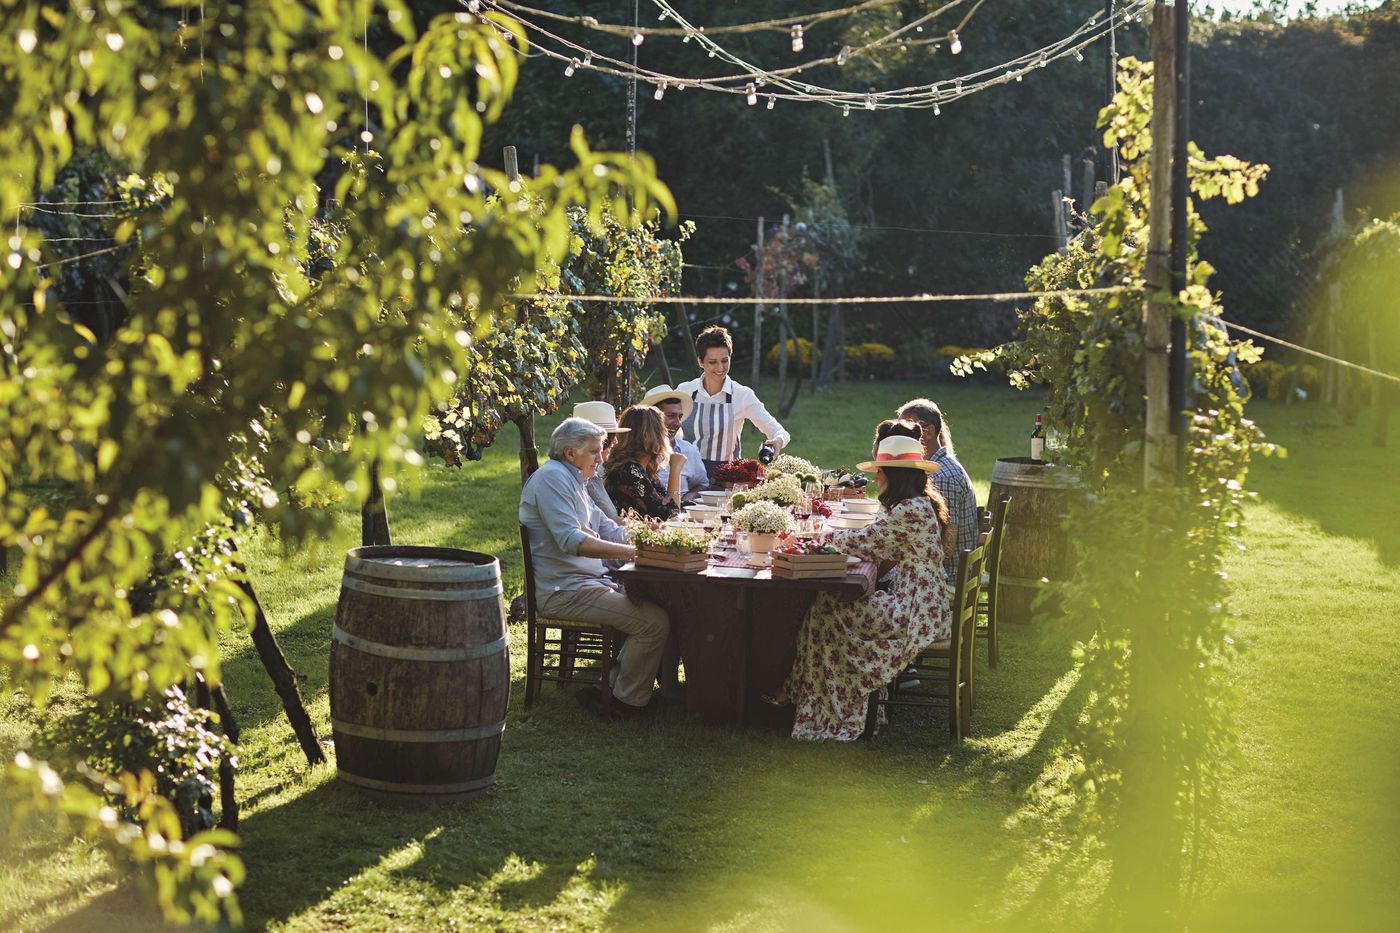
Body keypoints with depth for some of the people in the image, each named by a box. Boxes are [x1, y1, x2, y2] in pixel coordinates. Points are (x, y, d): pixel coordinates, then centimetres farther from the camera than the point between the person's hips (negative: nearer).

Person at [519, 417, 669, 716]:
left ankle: (617, 686, 8)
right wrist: (633, 551, -28)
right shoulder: (551, 477, -12)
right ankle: (626, 701, -4)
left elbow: (608, 530, 20)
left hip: (587, 581, 11)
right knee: (654, 621, -18)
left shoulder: (571, 480, 21)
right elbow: (571, 540, -24)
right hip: (564, 590, -11)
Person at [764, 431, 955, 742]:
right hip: (924, 604, 10)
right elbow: (885, 549, 17)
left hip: (915, 612, -10)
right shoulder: (923, 504, 13)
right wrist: (842, 536, 9)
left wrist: (831, 535, 4)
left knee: (827, 611, -8)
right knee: (829, 604, 5)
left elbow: (861, 542, -16)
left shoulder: (911, 510, -20)